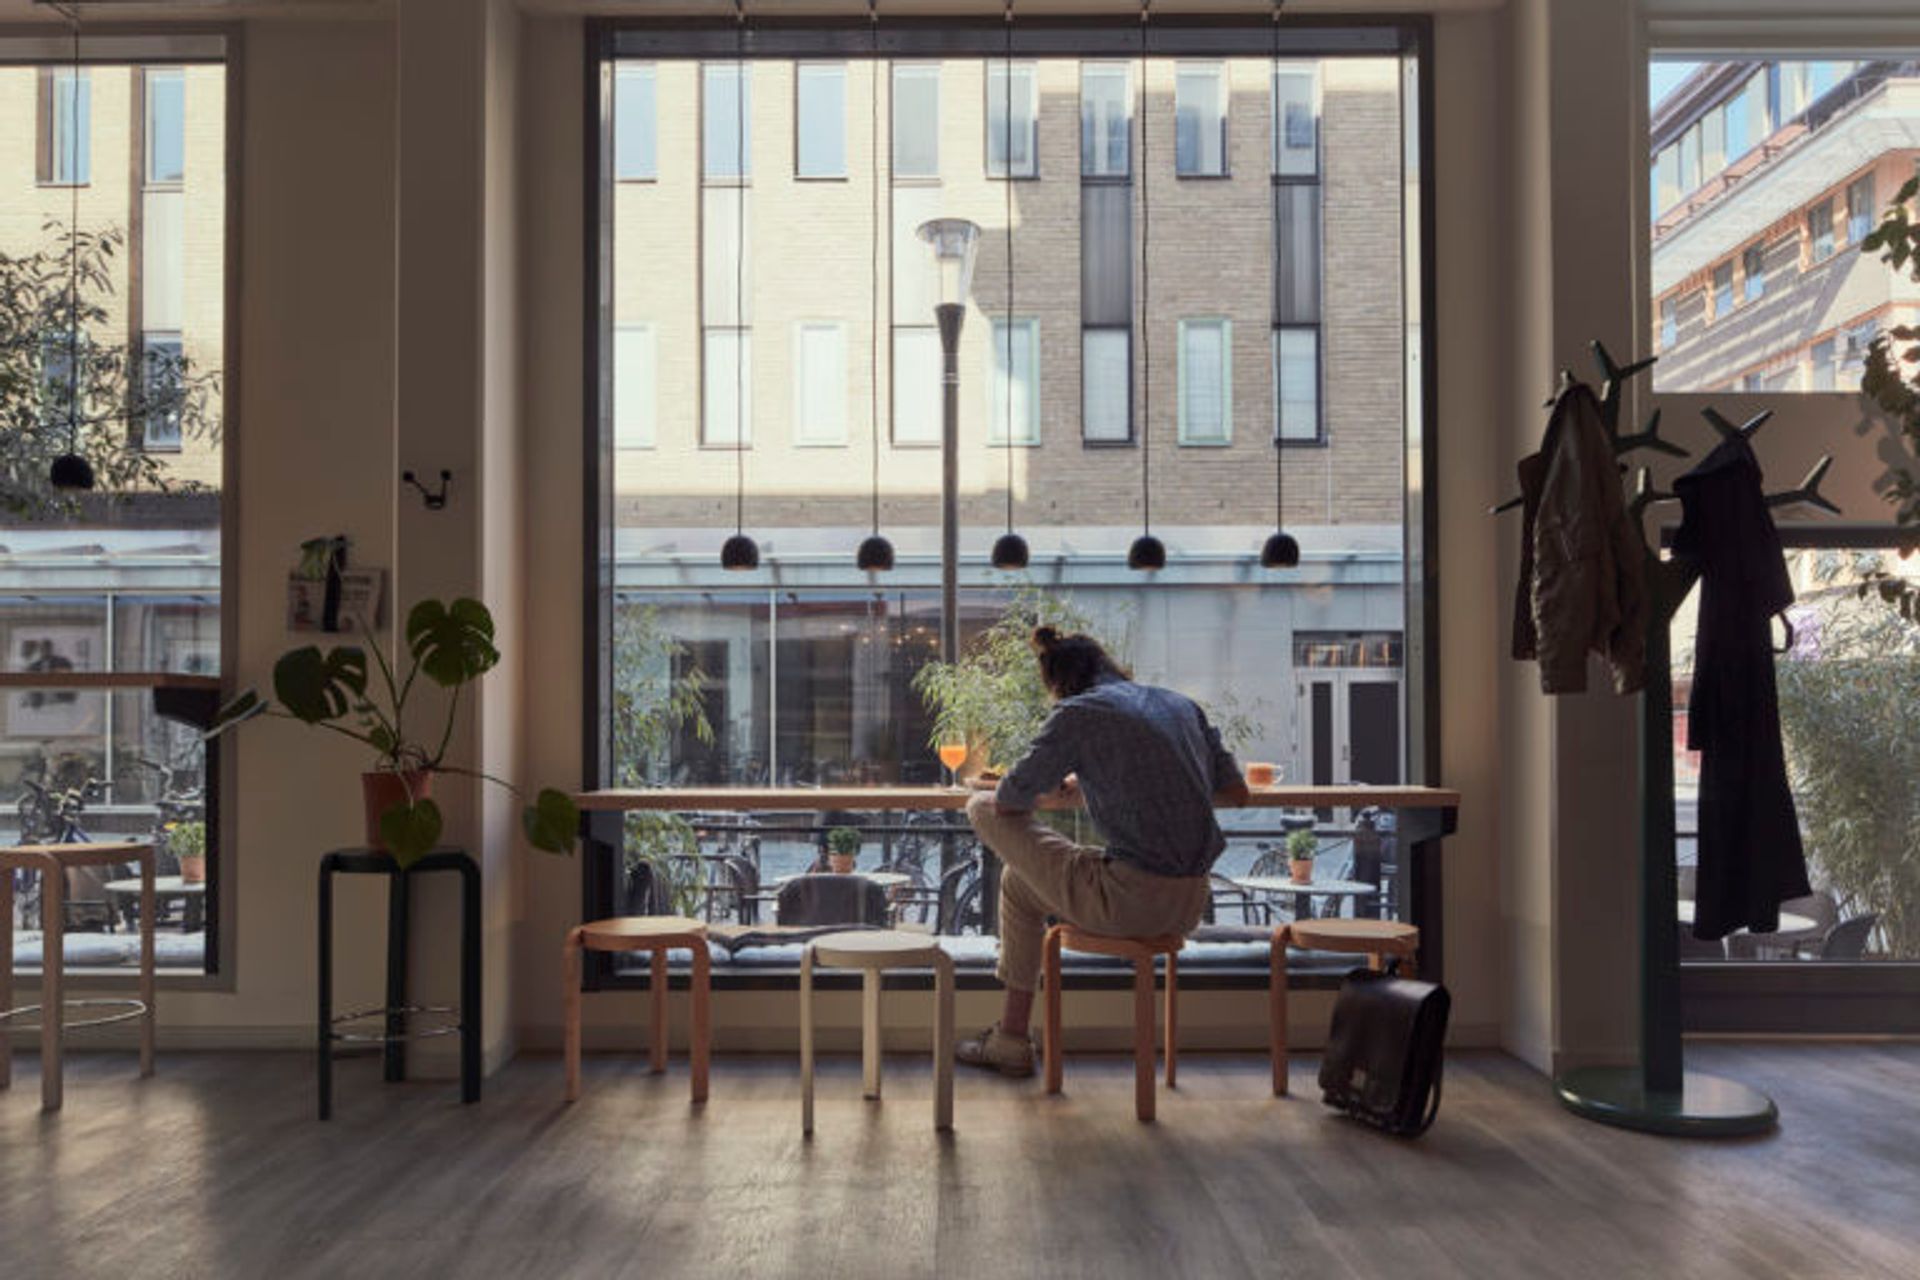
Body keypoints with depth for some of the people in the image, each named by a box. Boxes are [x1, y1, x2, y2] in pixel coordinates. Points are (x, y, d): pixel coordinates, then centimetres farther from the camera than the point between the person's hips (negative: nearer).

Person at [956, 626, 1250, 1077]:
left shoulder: (1078, 713, -6)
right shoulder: (1183, 705, 13)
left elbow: (1010, 800, -3)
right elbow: (1236, 792, 18)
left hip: (1131, 903, -8)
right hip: (1190, 904, 8)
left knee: (985, 809, 9)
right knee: (1018, 879, 27)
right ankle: (1010, 1038, 37)